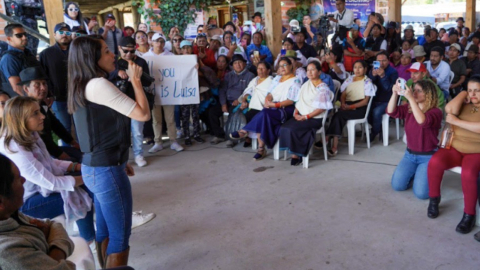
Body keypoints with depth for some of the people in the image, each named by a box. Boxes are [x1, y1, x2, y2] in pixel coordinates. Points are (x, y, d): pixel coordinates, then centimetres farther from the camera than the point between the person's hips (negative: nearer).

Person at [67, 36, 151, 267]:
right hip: (106, 171, -9)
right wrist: (135, 80, -8)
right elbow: (143, 114, -20)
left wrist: (119, 161, 19)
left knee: (105, 231, 20)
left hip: (94, 168, 9)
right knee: (120, 236, 3)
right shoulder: (99, 84, -18)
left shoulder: (81, 86, 12)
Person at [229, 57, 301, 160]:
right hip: (273, 107, 6)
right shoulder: (277, 78, 22)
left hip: (287, 109, -5)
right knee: (263, 117, -28)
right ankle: (261, 148, -28)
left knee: (265, 114, -32)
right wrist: (267, 101, -7)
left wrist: (275, 105, -20)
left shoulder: (295, 81, 0)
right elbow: (270, 94, 16)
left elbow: (291, 101, -10)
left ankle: (244, 131, -15)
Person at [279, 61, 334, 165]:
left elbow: (321, 108, -11)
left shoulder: (323, 88, -3)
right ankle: (294, 152, -11)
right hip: (301, 116, 6)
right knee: (284, 127, -21)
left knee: (292, 129, -28)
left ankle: (296, 154, -9)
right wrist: (296, 112, -2)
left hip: (315, 118, -6)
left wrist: (306, 116, -17)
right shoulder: (306, 85, 18)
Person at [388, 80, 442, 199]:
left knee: (421, 193, -15)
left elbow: (422, 121, -37)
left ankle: (423, 175, 18)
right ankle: (415, 173, 24)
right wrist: (395, 93, -27)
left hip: (428, 156, -5)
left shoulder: (436, 112, -16)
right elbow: (391, 112, -13)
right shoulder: (408, 108, 2)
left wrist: (410, 98, -39)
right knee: (397, 185, -6)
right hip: (410, 154, 5)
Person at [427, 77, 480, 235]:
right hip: (454, 148, 3)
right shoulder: (464, 104, 9)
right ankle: (434, 198, -4)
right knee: (435, 162, -27)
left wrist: (456, 121, -18)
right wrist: (462, 94, -4)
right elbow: (450, 109, -14)